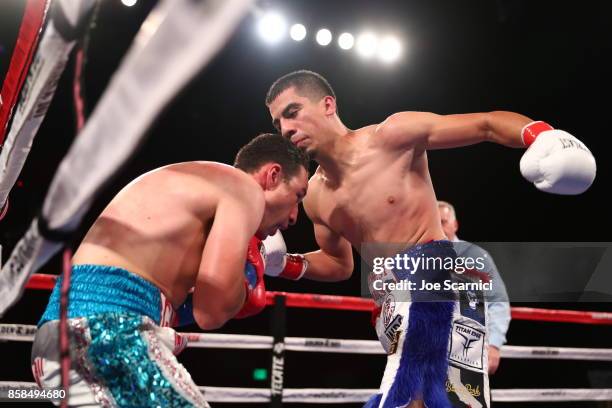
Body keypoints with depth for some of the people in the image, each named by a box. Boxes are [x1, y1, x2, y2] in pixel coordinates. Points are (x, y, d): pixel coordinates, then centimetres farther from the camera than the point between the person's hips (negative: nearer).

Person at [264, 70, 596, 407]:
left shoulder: (392, 136, -9)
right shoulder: (315, 197, 8)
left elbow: (487, 125, -7)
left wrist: (539, 134, -27)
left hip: (436, 272, -6)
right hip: (391, 301, 7)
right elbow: (339, 264, 21)